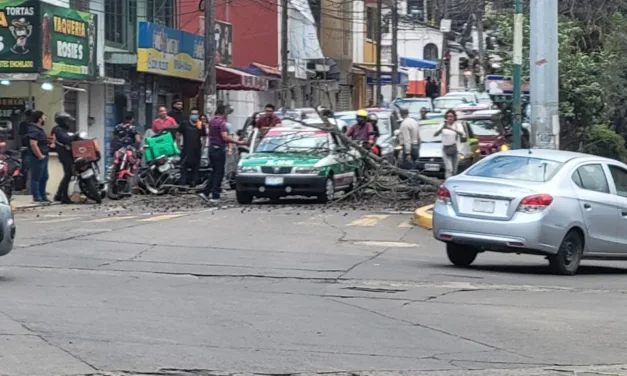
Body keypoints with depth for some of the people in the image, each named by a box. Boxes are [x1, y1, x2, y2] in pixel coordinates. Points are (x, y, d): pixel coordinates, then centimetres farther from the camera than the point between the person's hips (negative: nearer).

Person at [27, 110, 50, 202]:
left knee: (44, 177, 17)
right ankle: (36, 196, -1)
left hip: (43, 157, 11)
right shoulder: (34, 131, -18)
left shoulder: (40, 129, 16)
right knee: (36, 177, -4)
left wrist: (48, 144, 16)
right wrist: (40, 156, -23)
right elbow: (33, 144, -27)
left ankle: (43, 195, 26)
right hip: (37, 158, -11)